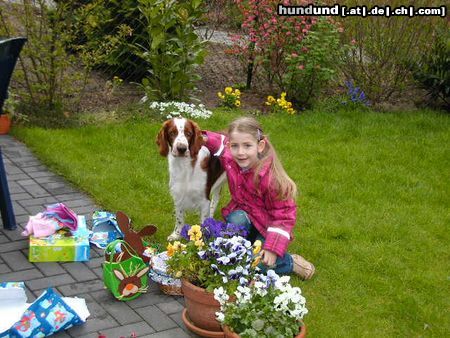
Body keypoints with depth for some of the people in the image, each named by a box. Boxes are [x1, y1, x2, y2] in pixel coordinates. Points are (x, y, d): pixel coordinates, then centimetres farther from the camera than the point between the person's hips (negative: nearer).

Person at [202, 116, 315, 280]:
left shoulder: (271, 179, -31)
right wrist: (204, 139, -12)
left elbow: (284, 215, -24)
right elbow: (222, 142, 8)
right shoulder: (230, 159, -16)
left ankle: (288, 262, 8)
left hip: (266, 224, -4)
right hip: (242, 213, 4)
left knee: (259, 265, -21)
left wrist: (272, 248, -30)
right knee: (237, 221, -32)